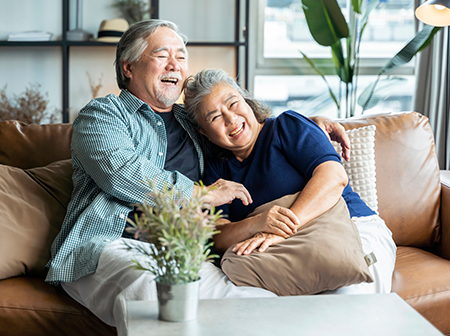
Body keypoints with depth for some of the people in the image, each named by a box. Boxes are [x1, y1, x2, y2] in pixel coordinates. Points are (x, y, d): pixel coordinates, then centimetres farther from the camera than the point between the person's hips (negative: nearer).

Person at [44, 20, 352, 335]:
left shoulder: (193, 123, 29)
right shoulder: (102, 112, 12)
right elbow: (119, 171, -7)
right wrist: (205, 194, -2)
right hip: (110, 244, -4)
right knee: (153, 296, -40)